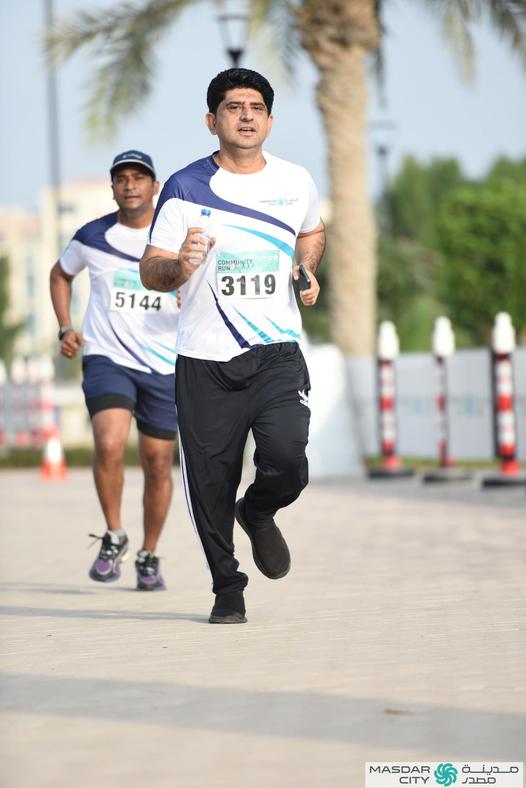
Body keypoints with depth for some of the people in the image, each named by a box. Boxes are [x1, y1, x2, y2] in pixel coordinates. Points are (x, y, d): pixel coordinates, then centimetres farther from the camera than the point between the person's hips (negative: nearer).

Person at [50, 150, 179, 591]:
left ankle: (149, 556, 26)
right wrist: (66, 328, 8)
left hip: (165, 366, 1)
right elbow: (61, 274, 21)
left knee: (158, 463, 6)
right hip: (107, 358, -1)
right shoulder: (93, 237, 1)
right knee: (109, 445, -24)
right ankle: (113, 538, -4)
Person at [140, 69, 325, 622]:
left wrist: (307, 269, 8)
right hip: (204, 360, -1)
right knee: (210, 483, 0)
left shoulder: (296, 182, 6)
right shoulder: (184, 189, -2)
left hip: (277, 354, 1)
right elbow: (150, 270, -2)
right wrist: (179, 266, -24)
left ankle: (259, 515, 17)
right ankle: (227, 587, 21)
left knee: (287, 461, -18)